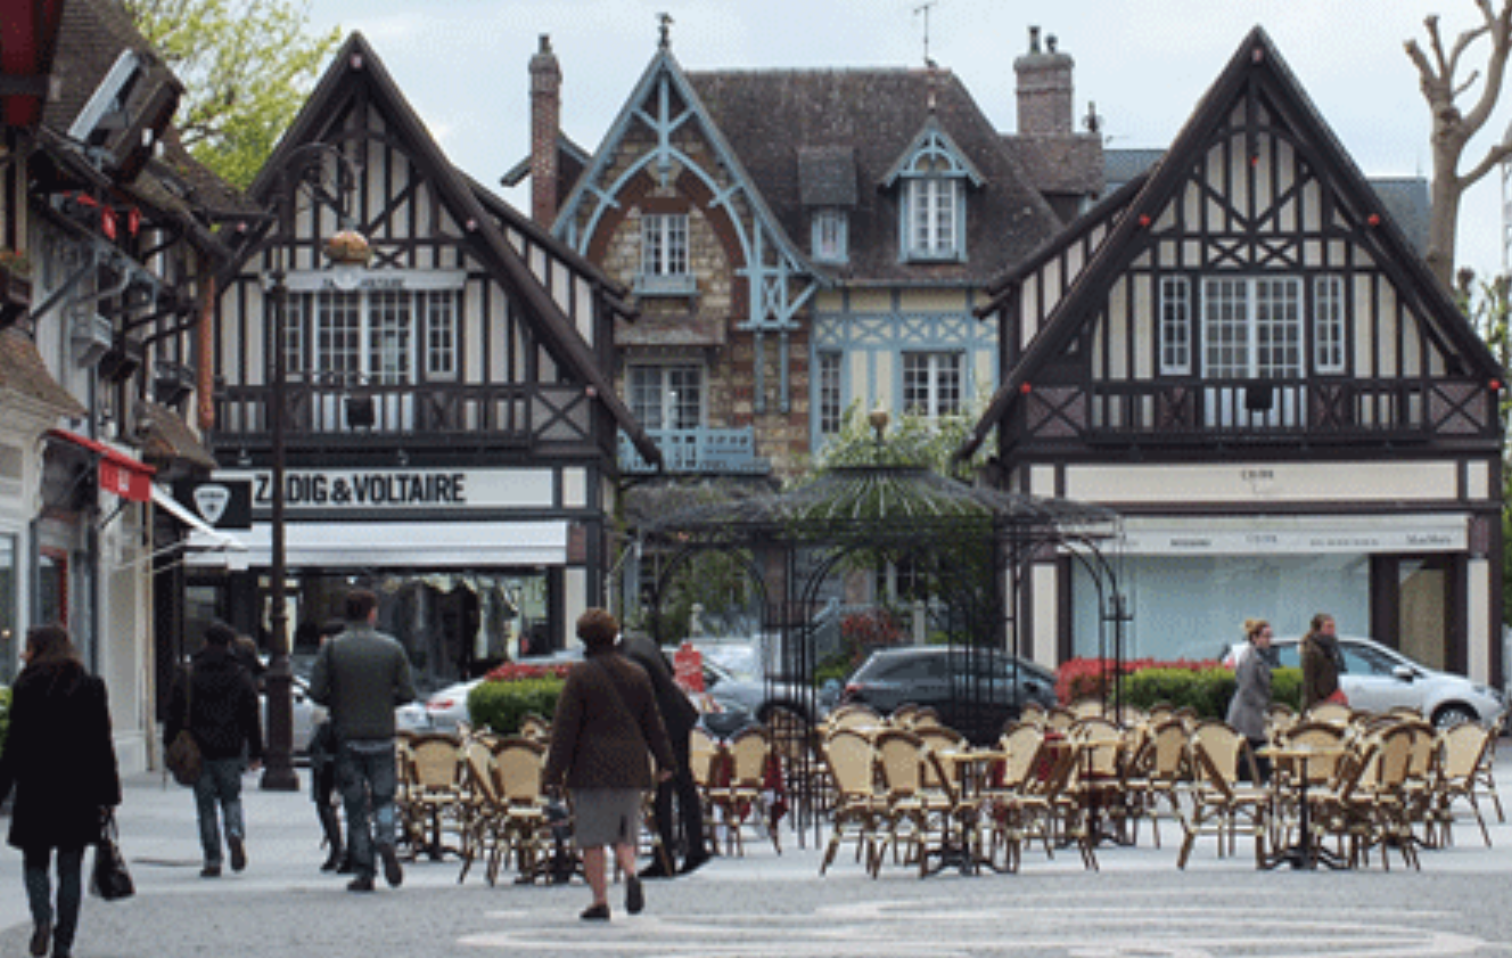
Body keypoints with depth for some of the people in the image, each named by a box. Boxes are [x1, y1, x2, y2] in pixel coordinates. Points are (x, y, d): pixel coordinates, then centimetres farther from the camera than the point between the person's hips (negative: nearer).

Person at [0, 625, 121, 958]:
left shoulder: (27, 689, -6)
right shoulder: (91, 687, 3)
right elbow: (102, 746, 3)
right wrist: (107, 795, 6)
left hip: (37, 792, -2)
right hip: (79, 793, 2)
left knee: (35, 860, 11)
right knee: (71, 867, 8)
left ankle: (42, 916, -15)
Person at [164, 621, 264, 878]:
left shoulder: (187, 676, 2)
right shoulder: (240, 675, 3)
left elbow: (174, 715, 2)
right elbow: (252, 717, 4)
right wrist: (255, 752, 9)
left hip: (198, 751, -1)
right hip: (231, 751, 1)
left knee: (206, 805, 4)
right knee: (231, 798, 14)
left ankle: (212, 860, 0)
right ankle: (236, 834, -15)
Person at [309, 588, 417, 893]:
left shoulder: (331, 648, -3)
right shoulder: (392, 647, 1)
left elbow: (316, 691, -7)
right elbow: (407, 692, 1)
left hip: (347, 736, -1)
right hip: (383, 736, 1)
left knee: (355, 807, 4)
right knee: (383, 797, 14)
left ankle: (364, 873, 3)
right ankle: (386, 841, -15)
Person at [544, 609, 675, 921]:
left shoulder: (580, 675, -7)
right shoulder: (637, 674, 7)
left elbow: (565, 728, -8)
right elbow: (653, 723, 11)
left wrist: (555, 772, -6)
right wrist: (664, 762, 18)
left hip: (591, 767, -4)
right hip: (629, 767, 4)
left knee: (591, 837, 1)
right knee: (623, 833, 13)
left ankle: (600, 901, -2)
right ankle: (631, 874, -15)